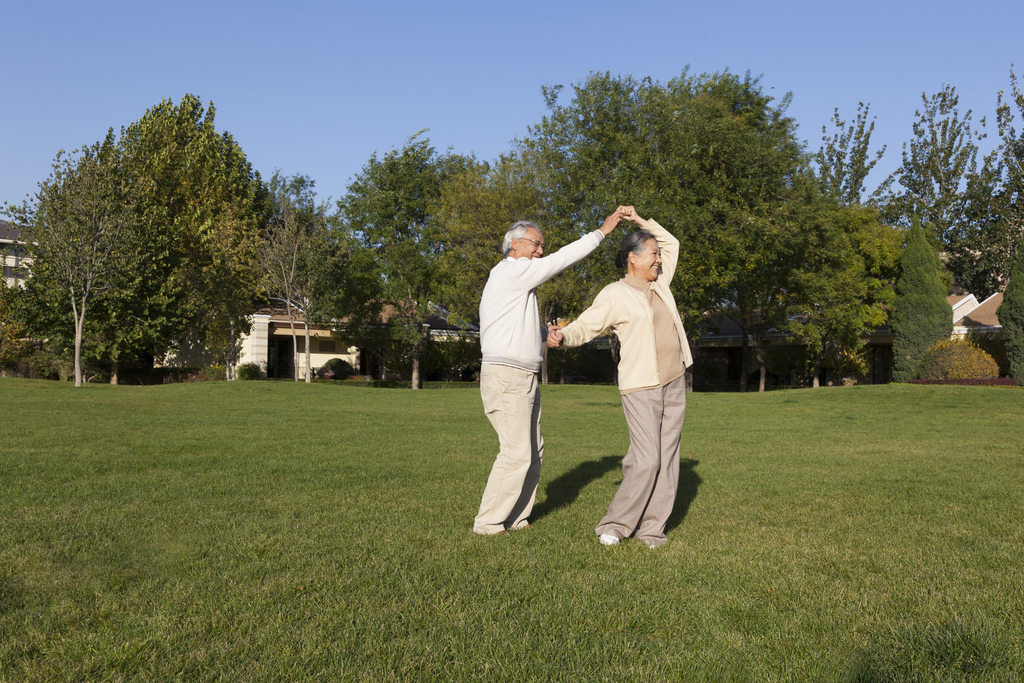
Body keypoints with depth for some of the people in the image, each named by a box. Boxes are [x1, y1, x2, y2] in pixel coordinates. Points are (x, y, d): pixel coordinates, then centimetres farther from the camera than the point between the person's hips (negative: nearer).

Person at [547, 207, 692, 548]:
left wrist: (640, 220, 17)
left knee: (667, 458, 4)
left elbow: (671, 244, 25)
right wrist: (562, 337, -32)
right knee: (646, 460, -13)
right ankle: (615, 525, 3)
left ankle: (650, 528, 10)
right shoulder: (615, 295, -7)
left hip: (674, 384, 7)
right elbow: (584, 327, -10)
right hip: (640, 388, -7)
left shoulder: (658, 284, 12)